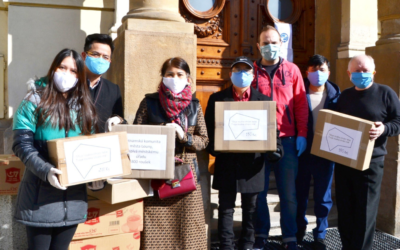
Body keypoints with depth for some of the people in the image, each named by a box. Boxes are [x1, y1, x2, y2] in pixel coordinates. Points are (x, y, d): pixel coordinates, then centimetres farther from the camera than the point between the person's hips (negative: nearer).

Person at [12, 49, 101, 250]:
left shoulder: (84, 106, 11)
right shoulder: (35, 101, -3)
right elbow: (22, 145, -11)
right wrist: (45, 171, -26)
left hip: (74, 195, 4)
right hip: (41, 194, -4)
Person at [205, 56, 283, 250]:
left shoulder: (263, 100, 5)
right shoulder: (217, 98, 4)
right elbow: (209, 128, 1)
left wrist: (274, 150, -17)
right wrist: (213, 147, -15)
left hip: (252, 162, 1)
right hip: (227, 162, 0)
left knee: (250, 208, 14)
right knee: (226, 207, 6)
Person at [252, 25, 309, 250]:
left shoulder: (292, 70, 7)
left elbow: (301, 104, 4)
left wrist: (302, 134, -4)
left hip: (287, 139, 0)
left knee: (288, 191, 5)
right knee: (259, 190, 8)